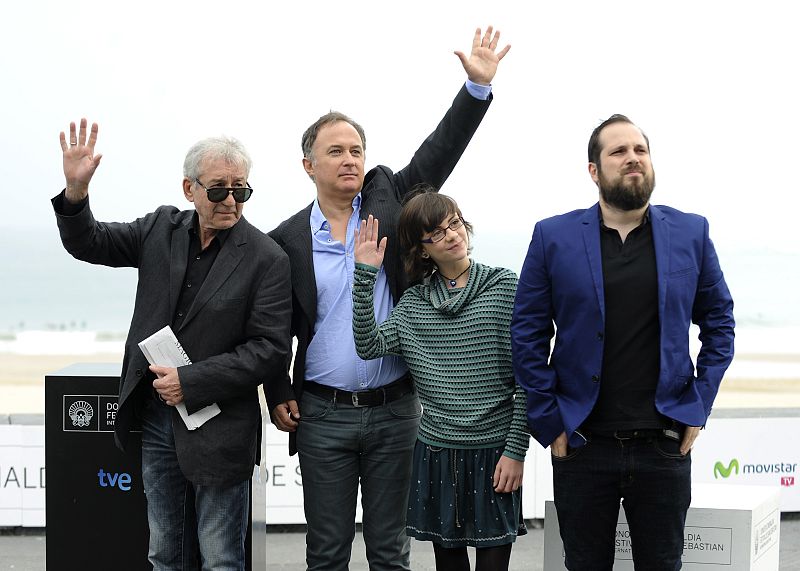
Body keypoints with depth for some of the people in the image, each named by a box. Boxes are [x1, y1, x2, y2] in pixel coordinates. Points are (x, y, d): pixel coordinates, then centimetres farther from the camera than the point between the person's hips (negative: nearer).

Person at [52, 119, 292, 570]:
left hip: (218, 427, -5)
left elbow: (272, 348, -16)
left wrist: (191, 382, -19)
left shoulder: (267, 259, -13)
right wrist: (76, 190, -11)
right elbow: (88, 244, 9)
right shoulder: (162, 228, 2)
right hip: (157, 417, 5)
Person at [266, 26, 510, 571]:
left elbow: (438, 153, -4)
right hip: (323, 415, -1)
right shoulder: (288, 239, 1)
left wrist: (478, 85, -13)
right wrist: (279, 395, -1)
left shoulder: (388, 198, 4)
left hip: (394, 409, 1)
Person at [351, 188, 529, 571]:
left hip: (493, 452, -3)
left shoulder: (505, 289, -3)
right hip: (435, 453, 3)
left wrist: (515, 451, -8)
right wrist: (364, 276, -13)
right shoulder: (414, 303, 8)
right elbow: (369, 346, -8)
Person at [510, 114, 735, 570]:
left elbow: (719, 323, 9)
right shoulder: (554, 237, -1)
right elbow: (528, 333, 1)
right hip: (582, 445, -1)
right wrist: (548, 421, -4)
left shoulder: (691, 233, 3)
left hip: (664, 445, 1)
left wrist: (697, 408, 1)